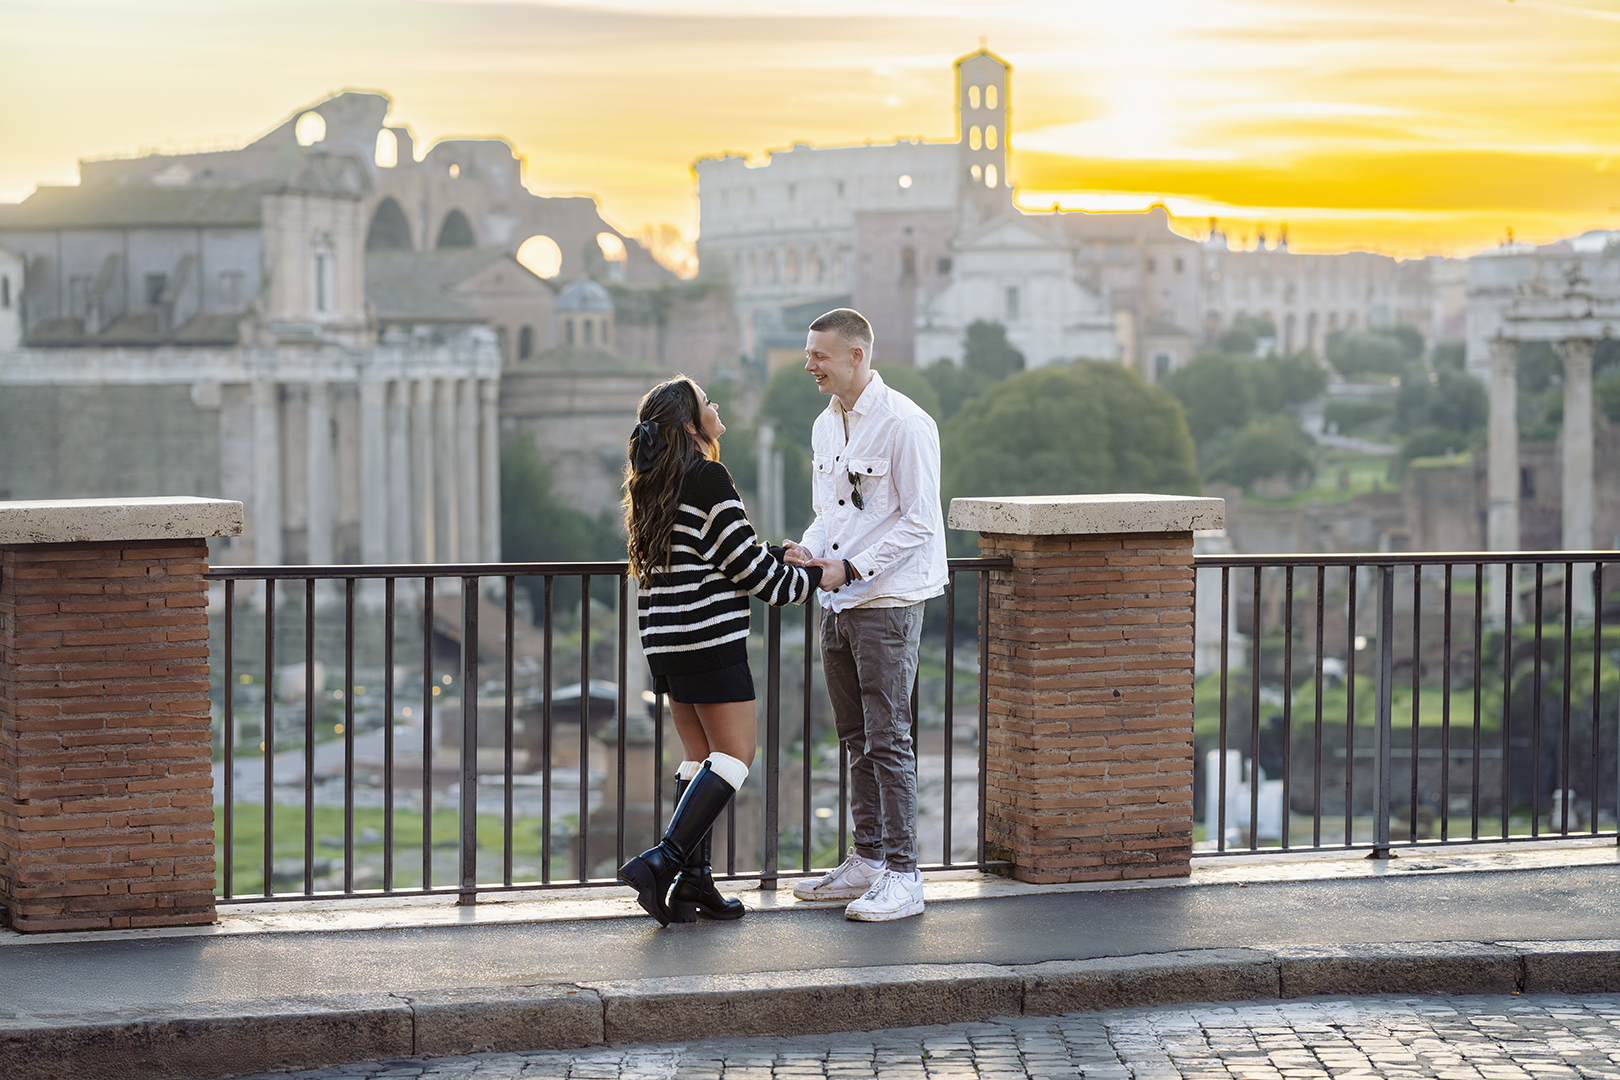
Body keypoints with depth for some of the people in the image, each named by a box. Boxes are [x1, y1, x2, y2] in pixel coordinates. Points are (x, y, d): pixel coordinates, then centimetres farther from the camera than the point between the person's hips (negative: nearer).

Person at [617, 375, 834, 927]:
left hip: (666, 641, 9)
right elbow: (748, 565, -11)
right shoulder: (708, 478, -14)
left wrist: (779, 558, 23)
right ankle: (661, 861, -14)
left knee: (700, 756, 12)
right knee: (734, 754, -4)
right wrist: (809, 578, 3)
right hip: (710, 638, -9)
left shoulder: (651, 484, 13)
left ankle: (693, 882, 9)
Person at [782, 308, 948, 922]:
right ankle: (867, 861, 23)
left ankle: (902, 877, -5)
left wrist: (850, 568, -19)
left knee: (888, 739, -8)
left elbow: (918, 521, -15)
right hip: (839, 601, 9)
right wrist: (809, 551, 1)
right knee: (856, 737, 14)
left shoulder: (904, 423, -13)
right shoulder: (826, 426, 13)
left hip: (888, 600, -9)